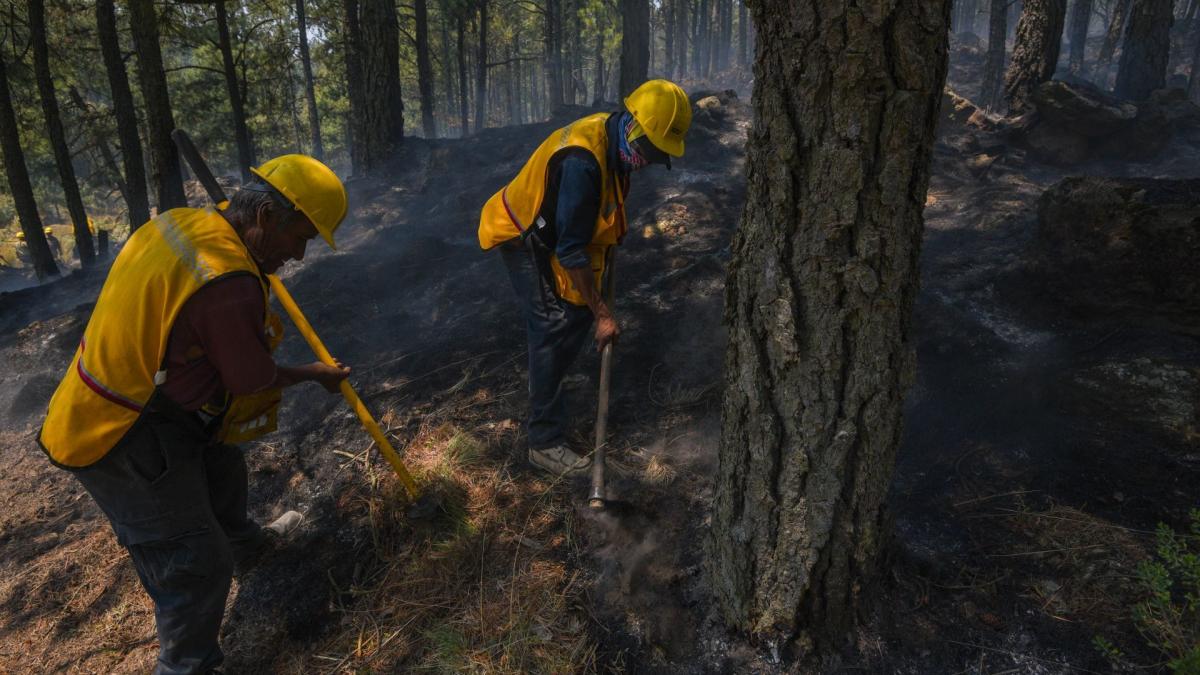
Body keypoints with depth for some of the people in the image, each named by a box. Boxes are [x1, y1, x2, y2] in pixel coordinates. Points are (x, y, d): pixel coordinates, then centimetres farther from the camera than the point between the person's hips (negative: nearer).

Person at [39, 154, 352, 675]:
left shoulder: (178, 222, -5)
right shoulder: (229, 284, -32)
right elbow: (254, 382, -18)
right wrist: (315, 374, 0)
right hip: (126, 445, -10)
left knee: (220, 466, 33)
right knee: (196, 564, 2)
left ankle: (244, 542, 60)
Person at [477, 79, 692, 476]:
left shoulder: (613, 142, -5)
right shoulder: (582, 163, -35)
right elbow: (571, 251, -32)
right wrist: (603, 313, -25)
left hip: (552, 234, 9)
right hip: (526, 243, -9)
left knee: (579, 313, 14)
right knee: (556, 330, -10)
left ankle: (544, 388, 38)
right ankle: (545, 443, -2)